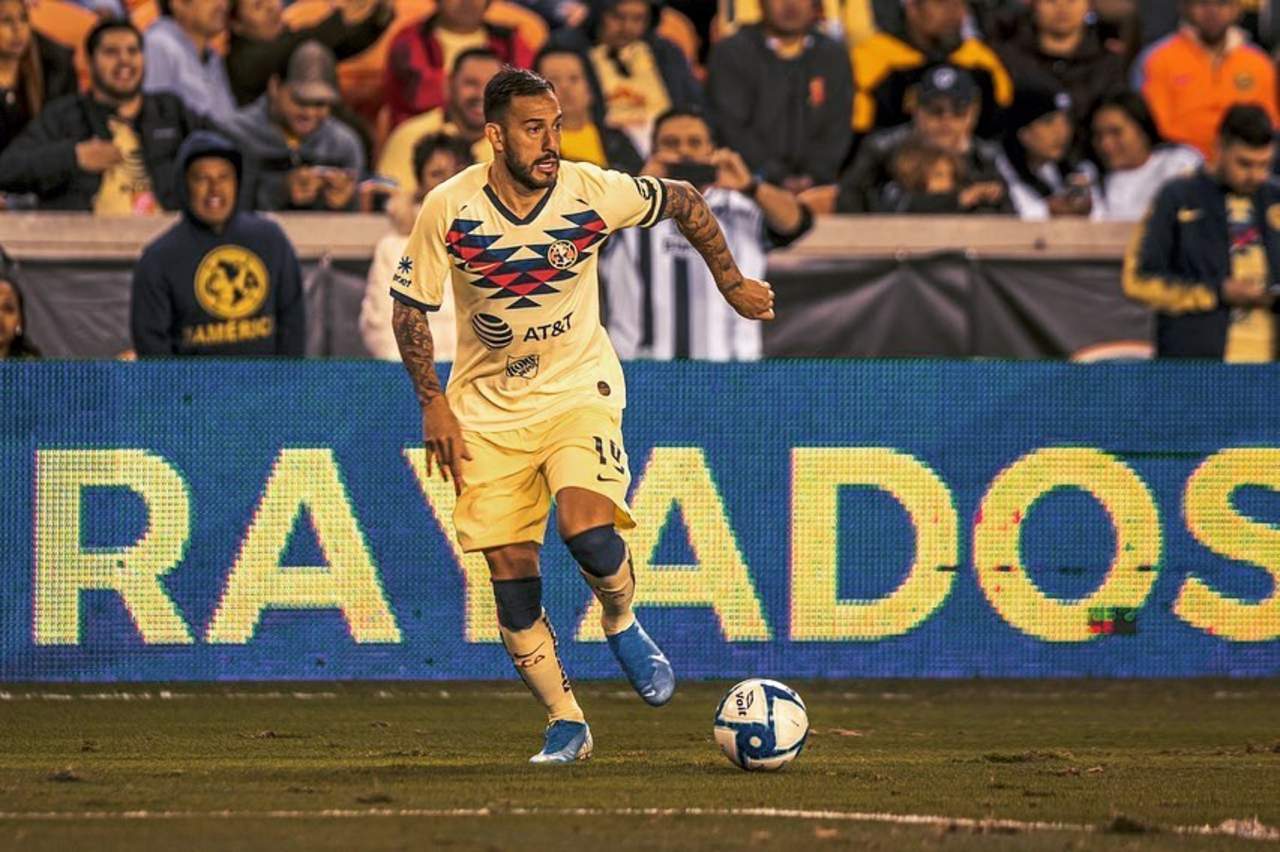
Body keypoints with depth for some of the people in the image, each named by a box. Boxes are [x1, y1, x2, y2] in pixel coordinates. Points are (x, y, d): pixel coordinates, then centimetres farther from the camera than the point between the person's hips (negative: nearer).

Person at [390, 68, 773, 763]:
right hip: (488, 406, 1)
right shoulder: (448, 210, -15)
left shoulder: (595, 192, -15)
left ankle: (622, 623, 8)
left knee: (586, 529, -25)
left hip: (579, 389, -1)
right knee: (510, 567, -4)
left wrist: (732, 283, 12)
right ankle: (564, 723, 10)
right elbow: (409, 306, -3)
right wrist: (433, 404, -7)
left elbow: (683, 202, 4)